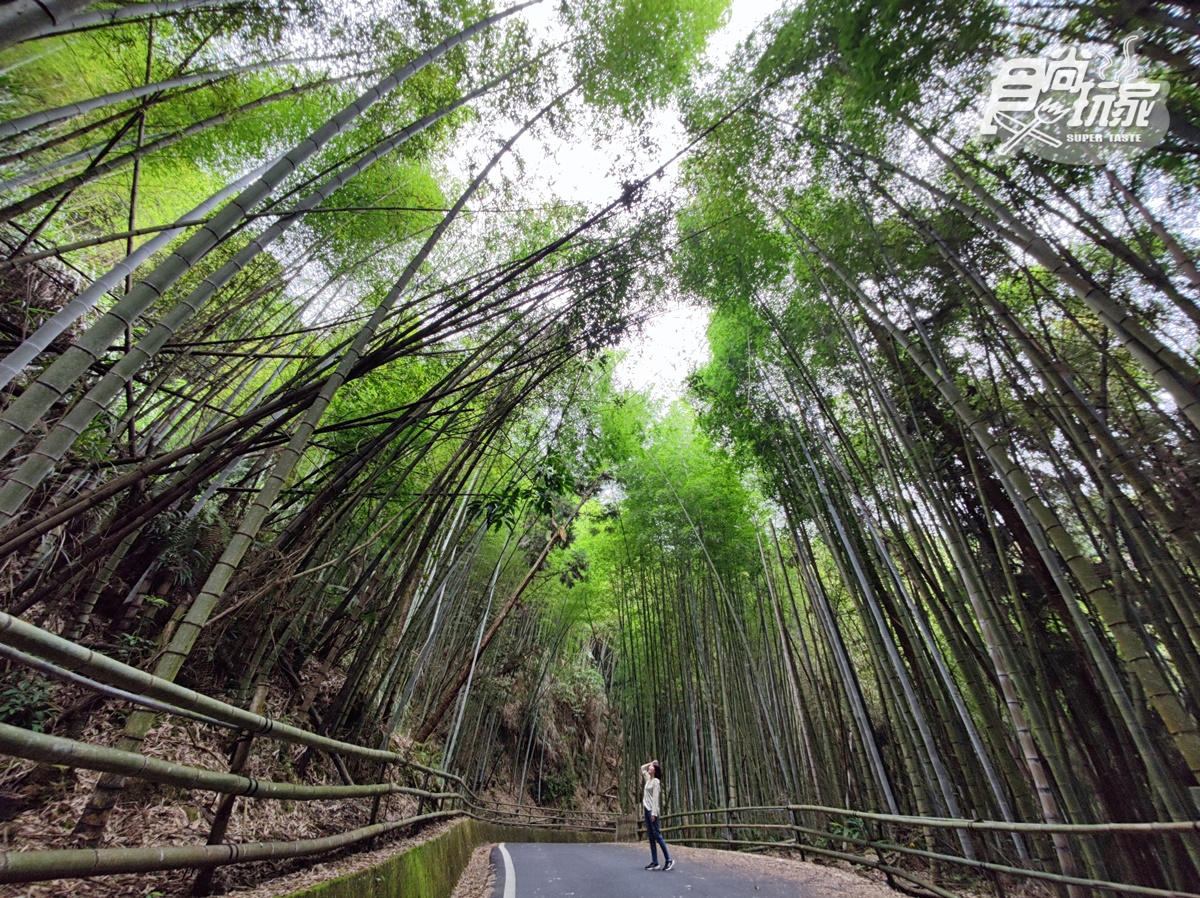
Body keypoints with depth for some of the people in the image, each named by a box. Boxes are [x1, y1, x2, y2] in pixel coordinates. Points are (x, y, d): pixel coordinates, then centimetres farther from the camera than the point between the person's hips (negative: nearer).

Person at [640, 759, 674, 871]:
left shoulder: (656, 781, -10)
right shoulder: (648, 779, 12)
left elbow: (655, 798, -16)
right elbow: (642, 768, 25)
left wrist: (654, 813, -20)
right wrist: (651, 763, 13)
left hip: (652, 810, -8)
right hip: (647, 810, 8)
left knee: (657, 835, -7)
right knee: (651, 837, 8)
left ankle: (669, 860, 0)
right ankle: (654, 862, 12)